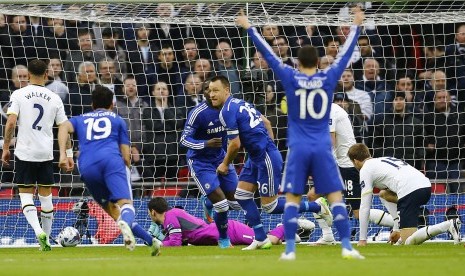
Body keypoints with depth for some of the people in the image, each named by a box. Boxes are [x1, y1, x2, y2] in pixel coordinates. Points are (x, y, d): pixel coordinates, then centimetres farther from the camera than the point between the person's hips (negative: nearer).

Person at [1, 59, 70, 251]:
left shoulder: (18, 95, -4)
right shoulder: (54, 98, 4)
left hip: (24, 154, -2)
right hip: (46, 154, 2)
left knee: (26, 197, 1)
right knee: (46, 197, 13)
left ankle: (39, 231, -22)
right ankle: (46, 240, 18)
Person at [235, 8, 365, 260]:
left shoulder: (291, 78, -3)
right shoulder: (328, 78, 0)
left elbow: (267, 53, 3)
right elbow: (346, 53, 12)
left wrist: (249, 28, 12)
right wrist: (356, 25, 24)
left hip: (298, 148, 0)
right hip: (322, 148, 1)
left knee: (292, 199, 3)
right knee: (336, 197, 1)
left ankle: (290, 249, -3)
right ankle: (347, 247, -6)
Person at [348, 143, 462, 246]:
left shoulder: (365, 170, 10)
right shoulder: (383, 160, 34)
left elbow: (364, 207, 7)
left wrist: (362, 239, 12)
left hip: (410, 191, -9)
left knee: (408, 241, -6)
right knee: (384, 194, 32)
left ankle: (449, 225, -25)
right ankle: (402, 232, 16)